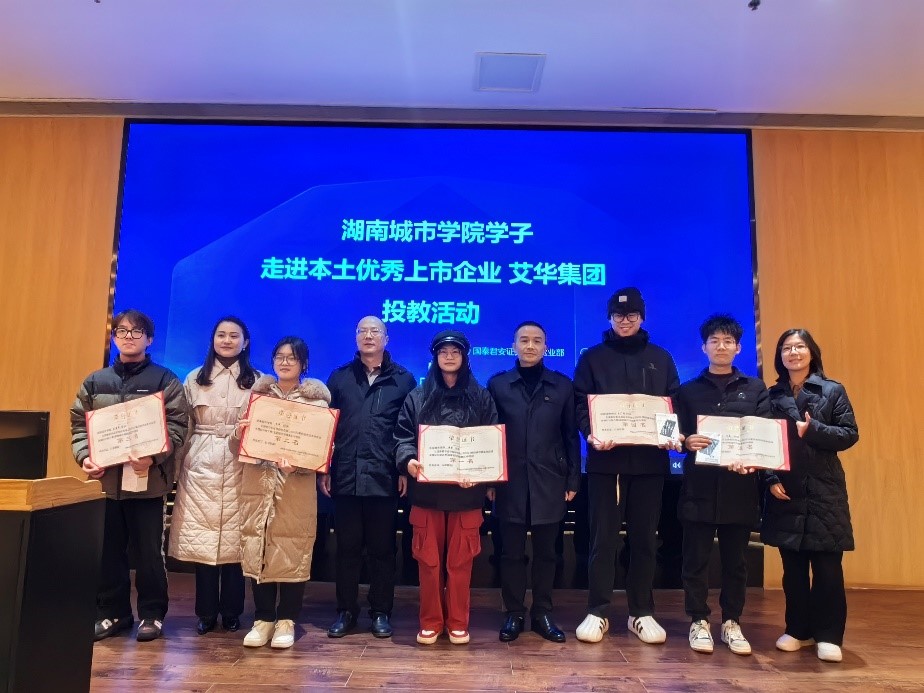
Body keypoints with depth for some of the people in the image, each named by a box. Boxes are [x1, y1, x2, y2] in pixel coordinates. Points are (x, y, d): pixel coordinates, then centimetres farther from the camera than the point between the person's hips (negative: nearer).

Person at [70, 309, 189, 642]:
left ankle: (152, 613, 17)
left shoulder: (165, 380, 0)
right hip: (104, 478, 4)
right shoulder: (95, 382, 13)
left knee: (149, 551, 4)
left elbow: (177, 427, -7)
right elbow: (79, 424, 12)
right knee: (107, 551, 10)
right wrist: (84, 456, -6)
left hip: (148, 479, -4)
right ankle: (112, 612, 25)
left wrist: (153, 457, -20)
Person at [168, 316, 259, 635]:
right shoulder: (194, 379, 9)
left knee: (234, 537, 1)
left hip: (239, 467, -1)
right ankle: (206, 612, 17)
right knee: (201, 537, 3)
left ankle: (231, 611, 16)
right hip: (200, 466, 1)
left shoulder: (257, 381, 5)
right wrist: (177, 465, 5)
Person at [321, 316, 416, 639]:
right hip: (346, 477, 2)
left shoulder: (403, 379, 5)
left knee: (382, 548, 8)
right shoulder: (339, 377, 10)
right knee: (347, 547, 10)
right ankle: (346, 611, 23)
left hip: (385, 478, -1)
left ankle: (381, 612, 21)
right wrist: (323, 469, 4)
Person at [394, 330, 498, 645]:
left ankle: (458, 623, 19)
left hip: (466, 492, 0)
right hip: (427, 491, 1)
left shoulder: (481, 398, 7)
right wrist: (408, 461, -19)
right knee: (429, 560, 6)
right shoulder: (417, 397, 9)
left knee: (460, 560, 6)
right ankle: (430, 622, 19)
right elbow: (402, 436, 2)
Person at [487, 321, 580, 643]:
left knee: (545, 552, 10)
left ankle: (543, 614, 23)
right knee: (511, 552, 7)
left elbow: (571, 435, 5)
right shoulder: (497, 384, 4)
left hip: (549, 482, 1)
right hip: (510, 482, 0)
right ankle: (514, 614, 20)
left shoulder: (562, 385, 6)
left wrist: (573, 480, 2)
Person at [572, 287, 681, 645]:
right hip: (605, 459, -2)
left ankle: (642, 612, 21)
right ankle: (597, 612, 12)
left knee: (645, 537, 9)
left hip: (648, 459, 2)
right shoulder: (592, 357, 7)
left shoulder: (660, 358, 13)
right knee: (603, 537, 1)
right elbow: (580, 403, 1)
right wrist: (590, 433, -17)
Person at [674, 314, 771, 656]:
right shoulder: (688, 391, 11)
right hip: (699, 486, 0)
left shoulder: (755, 389, 12)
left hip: (740, 487, 1)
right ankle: (699, 621, 16)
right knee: (696, 559, 3)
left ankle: (732, 623, 21)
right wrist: (687, 441, -18)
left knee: (736, 560, 8)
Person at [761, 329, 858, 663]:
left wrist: (812, 430, -16)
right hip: (786, 490, 2)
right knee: (792, 566, 8)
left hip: (824, 490, -2)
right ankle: (797, 630, 20)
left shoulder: (833, 391, 3)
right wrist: (771, 480, -7)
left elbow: (850, 434, -2)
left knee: (827, 566, 0)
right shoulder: (772, 396, 7)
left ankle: (828, 635, 12)